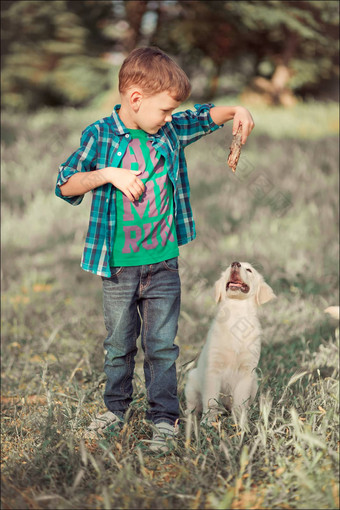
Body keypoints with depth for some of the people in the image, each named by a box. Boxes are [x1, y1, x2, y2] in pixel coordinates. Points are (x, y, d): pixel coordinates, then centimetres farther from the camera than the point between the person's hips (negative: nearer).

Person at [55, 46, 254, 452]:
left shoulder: (171, 132, 1)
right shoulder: (100, 136, -8)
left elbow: (206, 117, 16)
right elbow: (65, 185, -7)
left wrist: (235, 111, -5)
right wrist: (108, 173, -20)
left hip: (164, 263, 2)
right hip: (118, 266, -2)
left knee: (162, 344, 5)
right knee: (119, 343, 14)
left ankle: (164, 418, 16)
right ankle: (116, 408, 32)